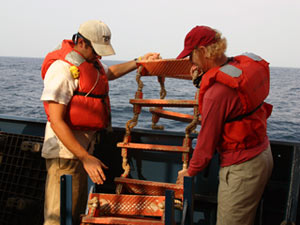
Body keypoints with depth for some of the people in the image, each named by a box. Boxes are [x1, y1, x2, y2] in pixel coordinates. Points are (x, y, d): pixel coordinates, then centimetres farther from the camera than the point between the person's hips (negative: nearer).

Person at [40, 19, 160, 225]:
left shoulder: (90, 61, 12)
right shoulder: (63, 68, -19)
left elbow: (110, 72, 37)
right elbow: (56, 121, -23)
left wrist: (139, 62, 29)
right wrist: (86, 158, -27)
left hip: (84, 149, 10)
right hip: (66, 152, -9)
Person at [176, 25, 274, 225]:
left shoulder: (217, 92, -25)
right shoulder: (244, 64, -2)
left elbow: (207, 139, -15)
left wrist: (191, 172, 1)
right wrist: (201, 81, 7)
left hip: (241, 167, -9)